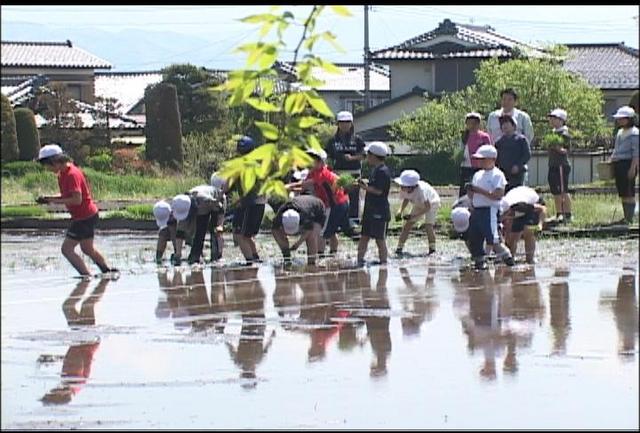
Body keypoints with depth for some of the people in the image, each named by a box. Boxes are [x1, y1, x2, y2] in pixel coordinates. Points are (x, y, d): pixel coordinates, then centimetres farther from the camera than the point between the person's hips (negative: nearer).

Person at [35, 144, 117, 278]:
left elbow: (77, 199, -27)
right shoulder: (63, 173, 8)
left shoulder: (71, 175, -23)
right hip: (90, 215, 10)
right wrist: (48, 198, 2)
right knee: (87, 249, 24)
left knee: (67, 249, -8)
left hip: (84, 218, -10)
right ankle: (107, 271, 38)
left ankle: (86, 276, -7)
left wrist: (54, 201, -22)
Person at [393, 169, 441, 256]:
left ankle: (432, 248, -5)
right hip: (418, 205, 6)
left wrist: (413, 216, -40)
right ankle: (399, 248, 4)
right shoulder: (404, 190, -27)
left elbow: (428, 207, -37)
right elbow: (406, 199, -3)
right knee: (408, 225, -2)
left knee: (428, 225, -20)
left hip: (431, 203, -6)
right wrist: (400, 211, -20)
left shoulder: (421, 190, -44)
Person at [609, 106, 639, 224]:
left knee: (629, 192, -8)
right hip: (618, 164, 9)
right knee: (622, 192, 9)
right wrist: (611, 159, 13)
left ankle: (630, 218, -7)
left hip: (628, 164, -9)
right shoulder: (620, 132, 18)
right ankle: (626, 217, 14)